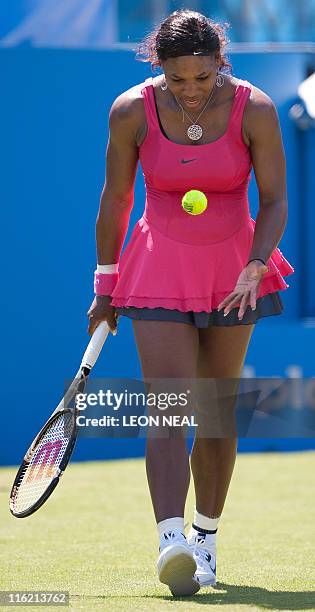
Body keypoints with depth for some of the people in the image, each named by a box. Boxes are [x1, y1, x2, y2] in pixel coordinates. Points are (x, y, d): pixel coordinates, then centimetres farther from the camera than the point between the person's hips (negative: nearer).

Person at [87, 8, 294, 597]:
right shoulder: (132, 111, -12)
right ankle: (171, 542, -28)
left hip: (235, 268, 1)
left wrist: (254, 269, -21)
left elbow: (274, 201, -6)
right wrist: (106, 286, 7)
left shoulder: (255, 110, -13)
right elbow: (115, 199, 1)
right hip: (159, 270, -1)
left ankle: (205, 537, 23)